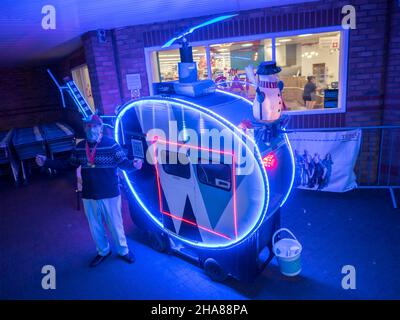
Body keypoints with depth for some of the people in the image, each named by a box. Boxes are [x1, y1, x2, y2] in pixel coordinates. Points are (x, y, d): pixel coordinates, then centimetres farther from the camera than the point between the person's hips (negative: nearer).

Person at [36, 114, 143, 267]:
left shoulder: (111, 144, -13)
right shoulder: (79, 147, 1)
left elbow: (123, 163, -14)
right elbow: (69, 165, 12)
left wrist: (133, 164, -36)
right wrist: (46, 162, 6)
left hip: (110, 195, -4)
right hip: (89, 197, 5)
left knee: (115, 226, 11)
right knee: (95, 227, 20)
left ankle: (123, 251, 35)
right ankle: (103, 251, 44)